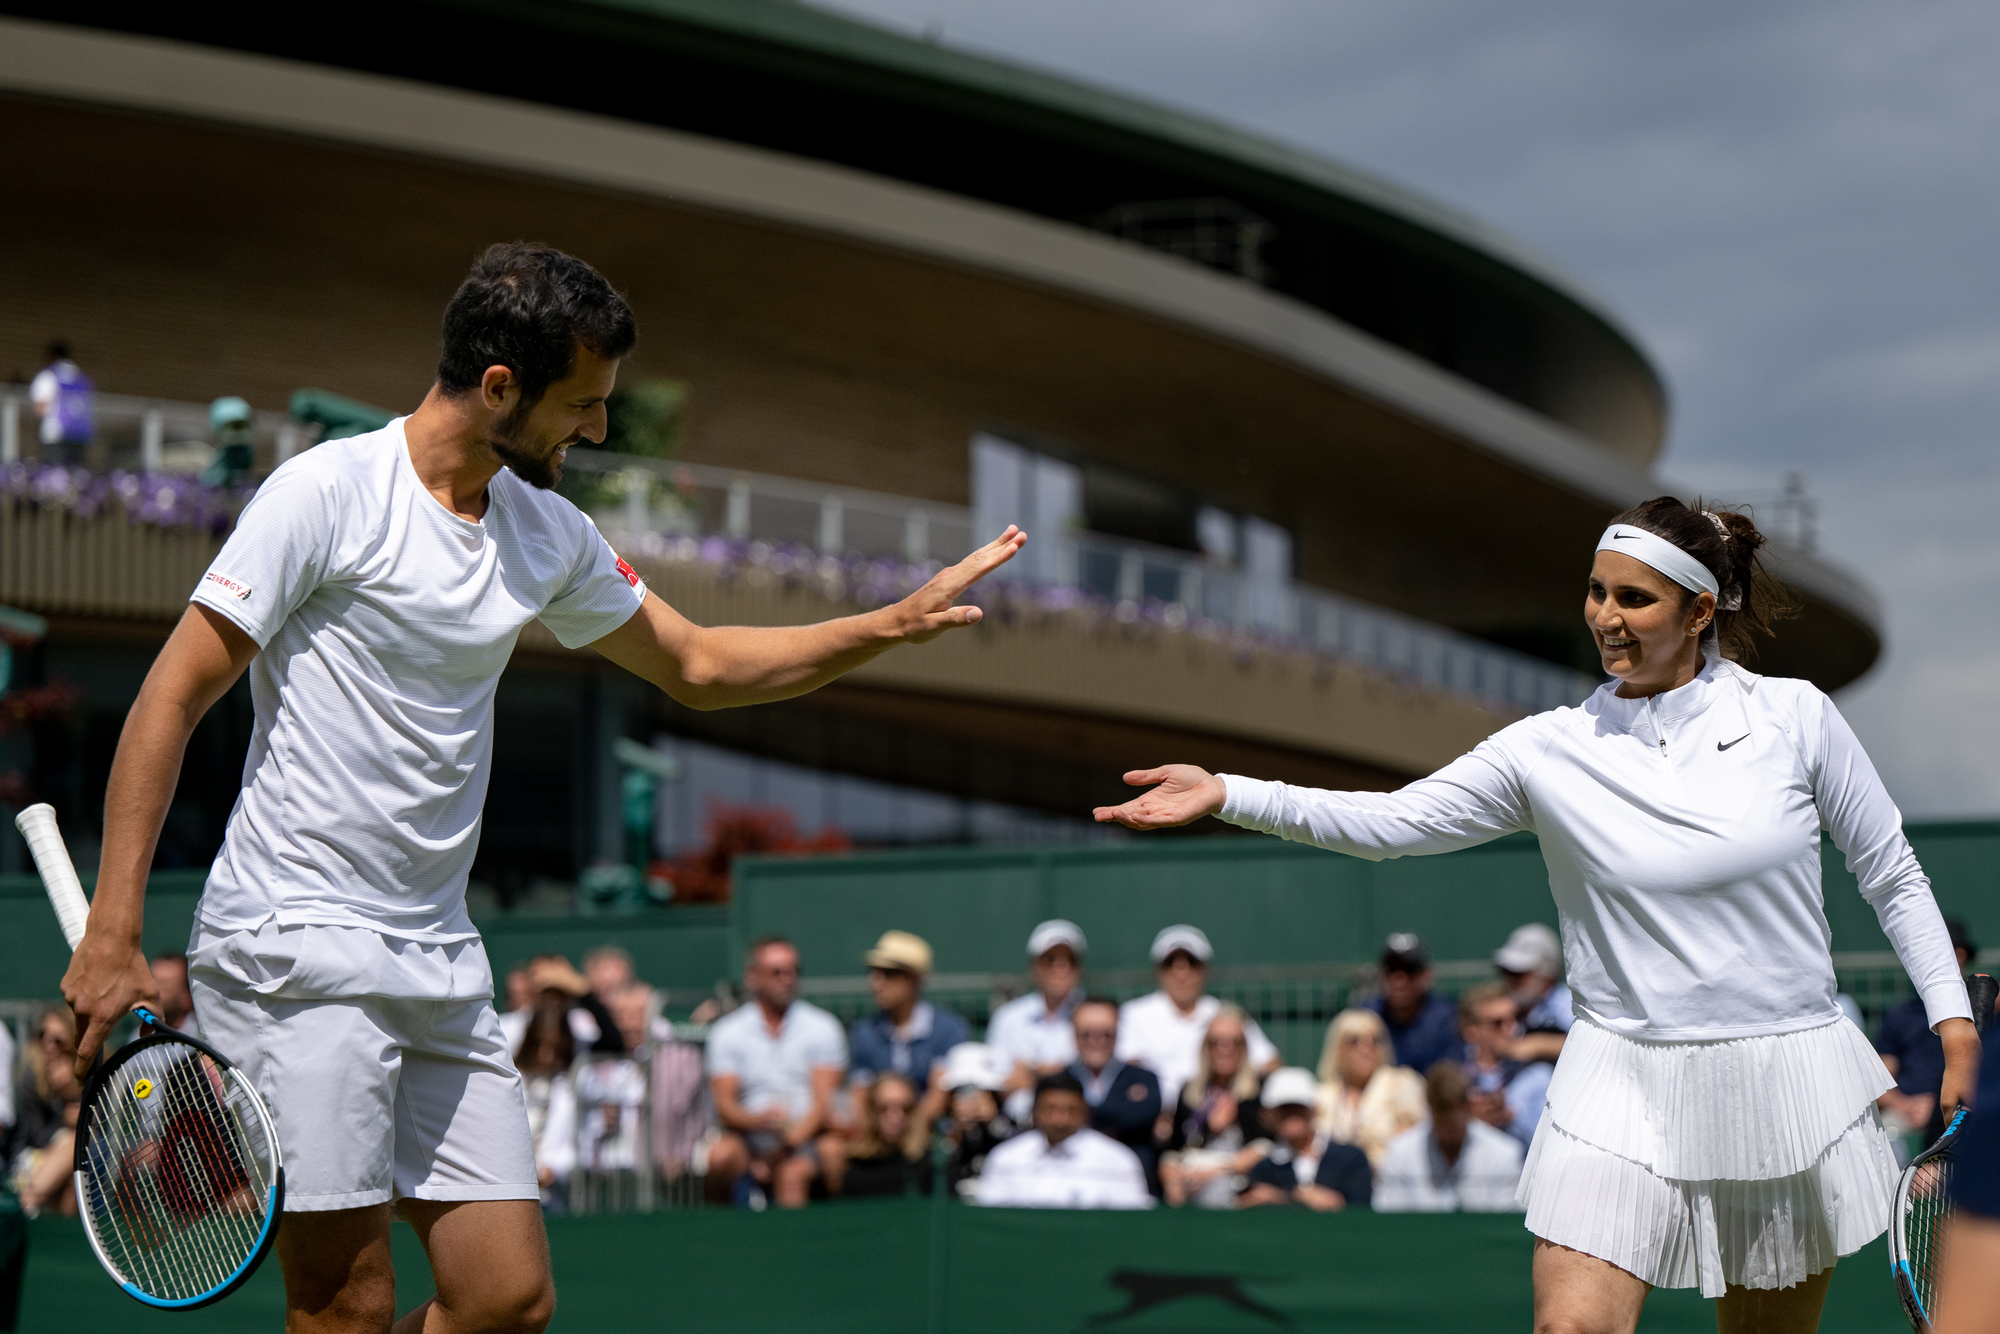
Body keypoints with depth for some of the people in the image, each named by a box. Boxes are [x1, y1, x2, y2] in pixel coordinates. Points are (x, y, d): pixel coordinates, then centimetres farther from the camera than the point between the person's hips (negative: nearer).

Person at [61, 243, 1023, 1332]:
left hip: (441, 965, 7)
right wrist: (112, 933, -15)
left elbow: (700, 667, 25)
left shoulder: (548, 534, 13)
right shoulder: (331, 489, -9)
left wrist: (898, 622, 15)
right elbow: (175, 696, -9)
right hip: (294, 947, -7)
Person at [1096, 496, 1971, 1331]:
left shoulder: (1796, 716, -1)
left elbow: (1893, 879, 8)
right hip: (1626, 1092, -1)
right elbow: (1390, 820, -8)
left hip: (1790, 1086, 1)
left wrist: (1955, 1021, 1)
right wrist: (1226, 794, -20)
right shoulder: (1550, 751, -3)